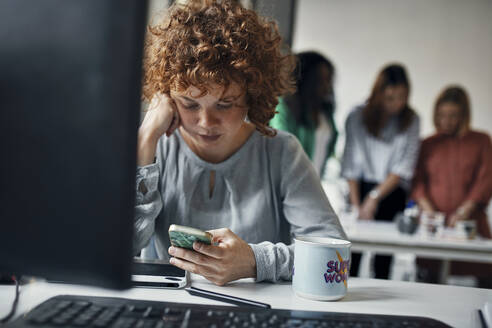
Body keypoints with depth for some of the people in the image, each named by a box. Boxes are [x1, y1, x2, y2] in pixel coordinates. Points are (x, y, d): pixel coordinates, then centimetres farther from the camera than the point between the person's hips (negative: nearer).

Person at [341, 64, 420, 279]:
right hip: (361, 188, 0)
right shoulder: (358, 117, -1)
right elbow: (351, 165, -1)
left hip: (393, 194, 1)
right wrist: (356, 205, -5)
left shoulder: (410, 120, 1)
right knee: (352, 254, -5)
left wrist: (375, 197, -9)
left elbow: (404, 166, -3)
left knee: (384, 257, -2)